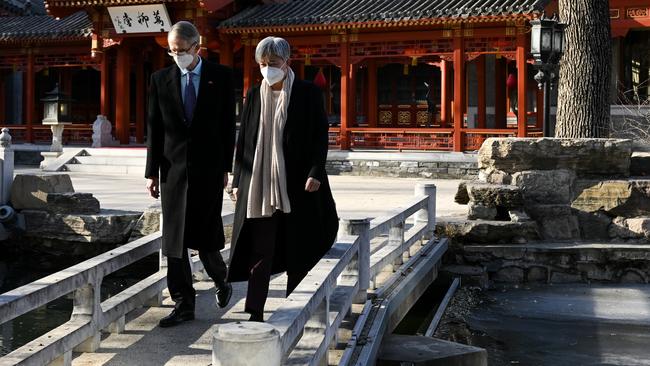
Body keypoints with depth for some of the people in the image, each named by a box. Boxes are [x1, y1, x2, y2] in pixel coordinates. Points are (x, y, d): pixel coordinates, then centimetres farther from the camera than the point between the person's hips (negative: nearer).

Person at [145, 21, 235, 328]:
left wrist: (226, 167, -2)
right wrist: (152, 172, 2)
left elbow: (228, 125, 3)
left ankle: (220, 280, 30)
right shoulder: (161, 79, 7)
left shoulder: (220, 77, 2)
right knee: (175, 239, 2)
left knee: (206, 235, -1)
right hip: (173, 168, 2)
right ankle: (183, 304, 9)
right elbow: (154, 128, 6)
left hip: (208, 168, -2)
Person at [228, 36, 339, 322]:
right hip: (260, 184, 2)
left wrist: (315, 173, -12)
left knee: (298, 250, 5)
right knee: (260, 250, 0)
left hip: (296, 183, -2)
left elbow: (320, 136, -2)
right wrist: (238, 181, 8)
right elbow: (244, 141, 11)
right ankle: (255, 312, 3)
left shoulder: (308, 93, 0)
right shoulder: (254, 96, 9)